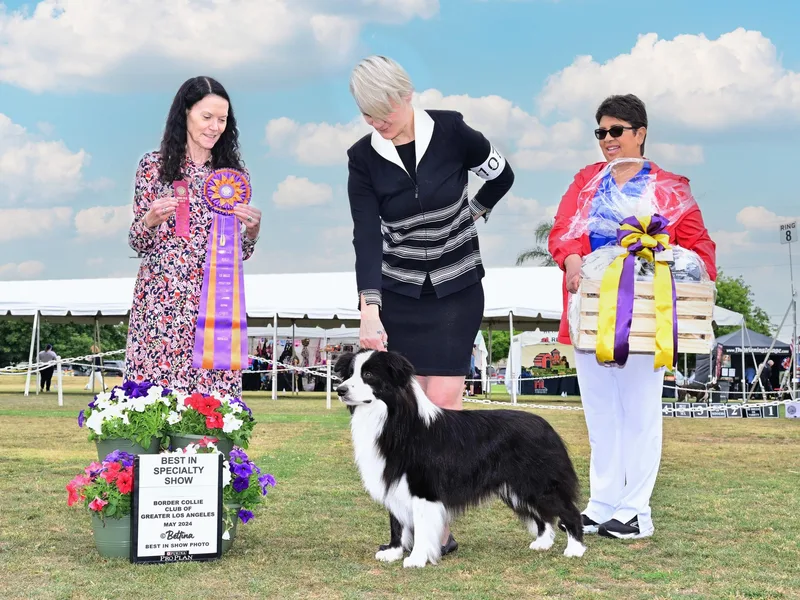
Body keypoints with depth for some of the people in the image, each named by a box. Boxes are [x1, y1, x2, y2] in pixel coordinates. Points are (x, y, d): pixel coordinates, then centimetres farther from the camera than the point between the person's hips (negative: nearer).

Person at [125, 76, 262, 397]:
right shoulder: (154, 166, 4)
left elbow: (239, 253, 13)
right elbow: (138, 244, 6)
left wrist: (252, 230, -7)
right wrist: (151, 221, -14)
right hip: (161, 303, -2)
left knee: (214, 395, -2)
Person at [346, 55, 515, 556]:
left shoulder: (450, 131, -11)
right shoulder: (363, 158, -7)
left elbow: (502, 175, 6)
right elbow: (366, 238, -14)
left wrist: (470, 216, 5)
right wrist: (369, 310, -24)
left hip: (457, 289, -1)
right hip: (399, 292, 2)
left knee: (443, 401, -7)